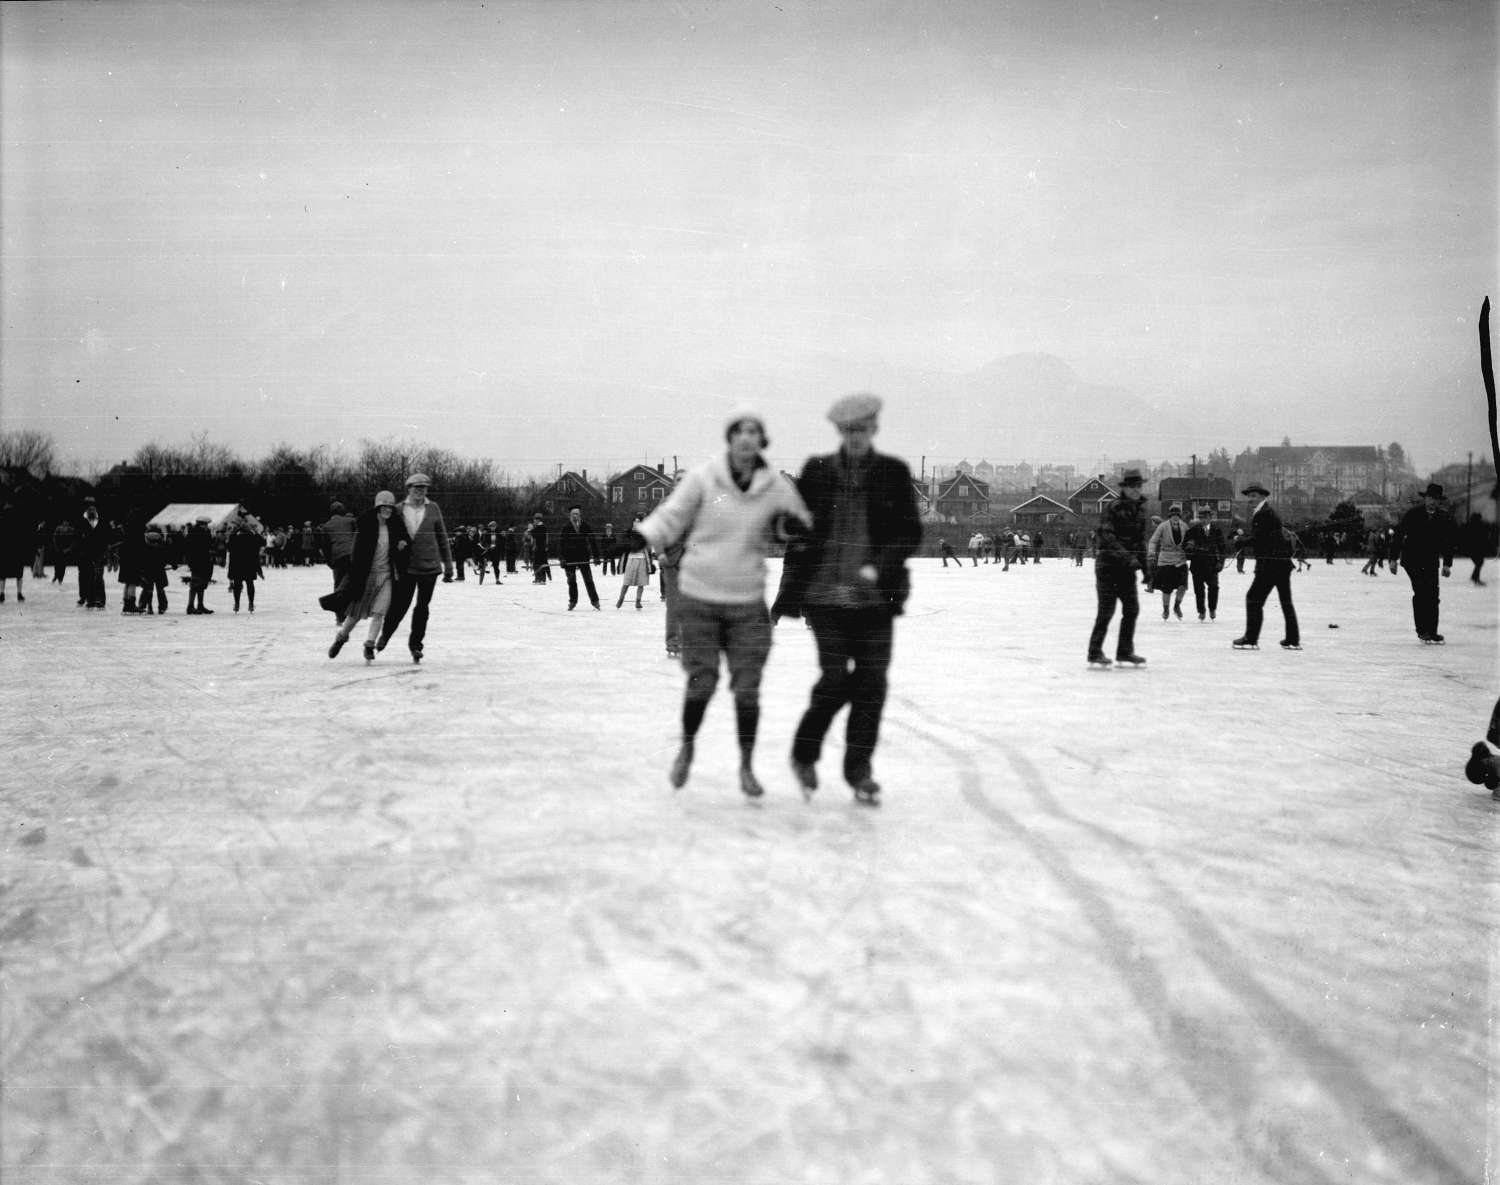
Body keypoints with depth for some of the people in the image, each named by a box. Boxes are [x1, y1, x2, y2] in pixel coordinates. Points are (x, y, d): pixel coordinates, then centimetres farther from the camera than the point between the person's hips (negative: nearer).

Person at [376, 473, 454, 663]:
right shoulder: (399, 510, 1)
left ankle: (415, 644, 17)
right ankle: (385, 635, 26)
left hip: (430, 567, 1)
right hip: (406, 567, -1)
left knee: (422, 607, 5)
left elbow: (442, 537, 8)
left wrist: (448, 565, 8)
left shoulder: (433, 509, 3)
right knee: (399, 604, 0)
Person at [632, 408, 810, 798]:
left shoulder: (777, 487, -1)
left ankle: (746, 767, 18)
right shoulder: (703, 479, -7)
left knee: (747, 688, 1)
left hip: (747, 602, 1)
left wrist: (792, 526, -12)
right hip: (699, 596, -1)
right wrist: (638, 538, -19)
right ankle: (687, 747, 29)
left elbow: (805, 531, 11)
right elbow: (670, 518, -2)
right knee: (702, 681, 1)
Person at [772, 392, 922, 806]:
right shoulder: (817, 471, 3)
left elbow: (911, 531, 1)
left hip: (875, 596, 1)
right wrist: (787, 595, 8)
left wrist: (880, 567, -15)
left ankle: (860, 770, 13)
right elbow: (797, 533, 8)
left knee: (872, 681, 0)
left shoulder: (894, 473, 3)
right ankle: (804, 753, 16)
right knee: (836, 677, -9)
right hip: (825, 593, -1)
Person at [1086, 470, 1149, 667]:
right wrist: (1126, 556, -33)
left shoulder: (1140, 509, 10)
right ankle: (1095, 652, 2)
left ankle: (1125, 651, 16)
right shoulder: (1113, 508, -13)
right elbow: (1107, 537, -24)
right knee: (1106, 609, -7)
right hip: (1108, 564, -7)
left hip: (1127, 567, 7)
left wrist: (1145, 567, 14)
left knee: (1132, 608, 5)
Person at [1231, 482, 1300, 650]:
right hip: (1284, 561, 10)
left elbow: (1257, 539, -17)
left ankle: (1251, 639, -7)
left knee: (1254, 598, -6)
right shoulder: (1270, 511, 20)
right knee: (1286, 600, 14)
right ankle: (1293, 640, 20)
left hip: (1270, 563, -10)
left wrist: (1240, 540, -4)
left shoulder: (1264, 513, -12)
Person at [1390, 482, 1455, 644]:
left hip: (1431, 562, 3)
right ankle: (1422, 630, -15)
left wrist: (1447, 564, 5)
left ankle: (1431, 632, 1)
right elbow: (1398, 535, -1)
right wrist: (1394, 558, -2)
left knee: (1432, 595, -4)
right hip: (1411, 559, -3)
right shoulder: (1412, 514, -6)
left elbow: (1448, 542, 9)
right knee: (1420, 591, -17)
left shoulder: (1444, 518, 2)